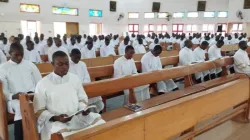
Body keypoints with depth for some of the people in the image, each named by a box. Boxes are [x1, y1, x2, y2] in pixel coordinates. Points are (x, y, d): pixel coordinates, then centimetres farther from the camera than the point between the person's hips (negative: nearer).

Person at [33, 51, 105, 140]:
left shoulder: (75, 78, 6)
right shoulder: (42, 84, -4)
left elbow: (82, 99, 14)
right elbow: (39, 111, -1)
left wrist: (84, 109, -8)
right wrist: (55, 118, -17)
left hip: (77, 117, 4)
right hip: (54, 121, -3)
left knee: (99, 121, -17)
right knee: (61, 133, -36)